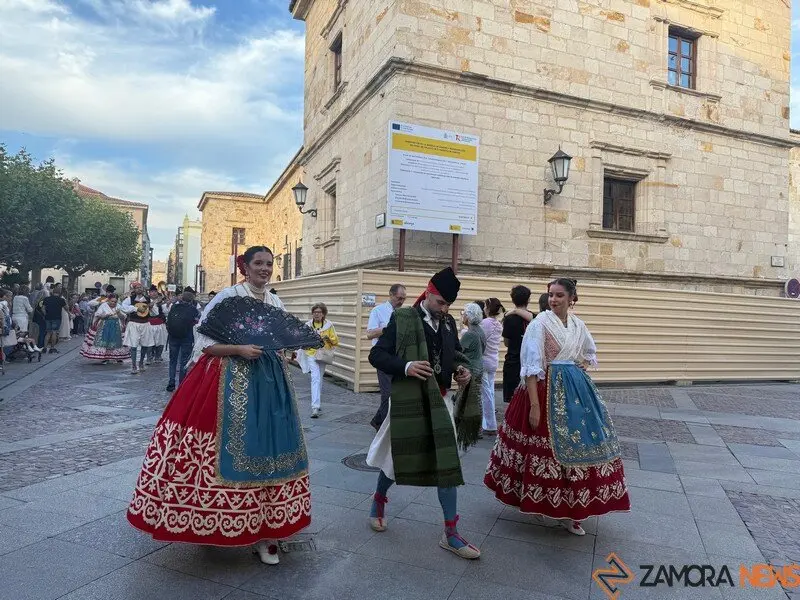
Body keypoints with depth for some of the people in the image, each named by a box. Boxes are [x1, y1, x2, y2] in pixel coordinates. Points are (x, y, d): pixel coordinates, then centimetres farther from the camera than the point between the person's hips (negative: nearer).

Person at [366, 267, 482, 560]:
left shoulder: (449, 323, 6)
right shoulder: (402, 319, -10)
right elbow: (376, 355, -11)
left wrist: (461, 370, -1)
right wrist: (405, 367, -26)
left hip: (440, 401, 4)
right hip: (408, 401, -4)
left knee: (447, 462, 3)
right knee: (399, 459, 13)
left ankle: (450, 534, 14)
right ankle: (379, 502, 44)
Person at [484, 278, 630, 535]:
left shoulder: (578, 325, 8)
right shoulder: (540, 323, -11)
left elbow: (590, 354, 25)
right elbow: (531, 366, -16)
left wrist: (582, 365, 1)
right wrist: (534, 405, -21)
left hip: (575, 391, 6)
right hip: (548, 391, -6)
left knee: (577, 444, 7)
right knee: (549, 445, 0)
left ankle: (568, 510, 20)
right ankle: (540, 504, 22)